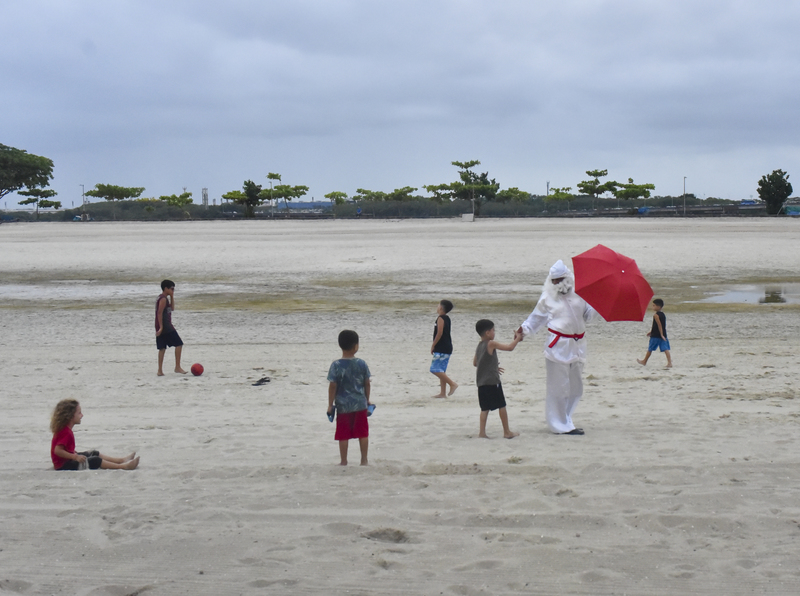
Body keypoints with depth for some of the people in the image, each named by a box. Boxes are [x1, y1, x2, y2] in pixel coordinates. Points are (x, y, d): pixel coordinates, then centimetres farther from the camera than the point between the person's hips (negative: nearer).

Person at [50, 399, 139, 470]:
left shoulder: (63, 429, 9)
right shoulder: (65, 432, -25)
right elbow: (57, 450, -32)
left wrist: (75, 454, 11)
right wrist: (76, 457, -29)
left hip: (68, 459, 11)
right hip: (64, 465, -11)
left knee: (94, 454, 16)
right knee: (95, 461, -15)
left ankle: (122, 460, 17)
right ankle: (123, 466, -15)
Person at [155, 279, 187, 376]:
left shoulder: (162, 298, 18)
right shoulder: (163, 299, -13)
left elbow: (172, 308, 24)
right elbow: (159, 313, -19)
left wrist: (172, 297, 16)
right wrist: (161, 327, -22)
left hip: (161, 328, 10)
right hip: (165, 327, -10)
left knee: (162, 348, 9)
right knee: (179, 344, -5)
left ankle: (160, 370, 6)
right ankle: (177, 367, -5)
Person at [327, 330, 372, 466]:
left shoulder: (336, 365, -10)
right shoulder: (362, 364, -4)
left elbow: (333, 386, -9)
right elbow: (367, 384, 2)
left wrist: (330, 404, -2)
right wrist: (367, 400, 16)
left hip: (343, 405, -2)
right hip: (360, 404, 2)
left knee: (343, 435, 5)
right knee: (363, 433, 11)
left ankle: (344, 462, 10)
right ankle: (364, 460, 15)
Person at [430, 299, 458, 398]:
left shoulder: (440, 318, -13)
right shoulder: (447, 319, 15)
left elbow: (439, 333, -20)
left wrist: (433, 345, -13)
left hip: (441, 349, -10)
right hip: (447, 348, 10)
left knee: (435, 369, -11)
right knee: (441, 370, 11)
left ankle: (452, 383, -14)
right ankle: (443, 392, 12)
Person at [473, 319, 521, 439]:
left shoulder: (479, 346, 12)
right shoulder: (491, 344, -12)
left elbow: (475, 363, 21)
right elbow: (509, 347, -14)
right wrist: (517, 338, 3)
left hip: (481, 383, 7)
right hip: (492, 382, -7)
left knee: (485, 408, 10)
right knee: (501, 406, 4)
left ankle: (482, 432, 2)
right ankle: (507, 432, 10)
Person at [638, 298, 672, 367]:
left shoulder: (655, 315, -12)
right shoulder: (663, 315, 13)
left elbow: (659, 325, -19)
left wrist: (661, 334, -20)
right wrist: (651, 332, 29)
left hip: (655, 336, -7)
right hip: (663, 335, 7)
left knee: (650, 349, 8)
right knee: (665, 349, -2)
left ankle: (644, 361, 23)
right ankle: (669, 362, -13)